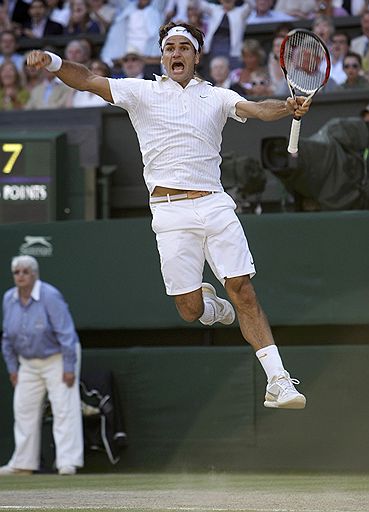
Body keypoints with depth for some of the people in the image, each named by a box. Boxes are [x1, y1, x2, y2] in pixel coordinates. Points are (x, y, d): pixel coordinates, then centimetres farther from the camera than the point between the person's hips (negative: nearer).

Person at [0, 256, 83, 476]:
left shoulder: (50, 296, -20)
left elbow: (66, 333, -20)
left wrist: (69, 368, -22)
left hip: (57, 358, -6)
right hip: (28, 363, 6)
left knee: (64, 409, -11)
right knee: (24, 410, 7)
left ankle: (68, 462, -12)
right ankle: (23, 463, 14)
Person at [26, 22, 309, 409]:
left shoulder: (216, 97, 12)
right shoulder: (141, 93, 9)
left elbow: (257, 109, -4)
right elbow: (87, 81, 0)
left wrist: (288, 107, -26)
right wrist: (52, 62, -19)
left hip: (215, 204, 1)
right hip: (171, 211, -1)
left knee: (243, 292, -7)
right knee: (189, 310, -1)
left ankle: (278, 382, -6)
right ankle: (210, 306, 37)